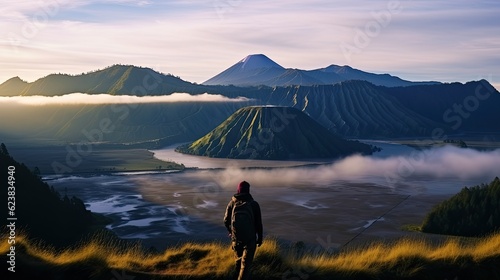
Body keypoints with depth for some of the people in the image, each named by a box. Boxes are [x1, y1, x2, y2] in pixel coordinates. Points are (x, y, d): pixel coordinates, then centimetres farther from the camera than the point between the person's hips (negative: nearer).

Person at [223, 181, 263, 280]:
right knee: (246, 264, 3)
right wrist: (260, 238, 8)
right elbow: (259, 223, -6)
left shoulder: (232, 203, -6)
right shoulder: (254, 204, -11)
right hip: (250, 239, -3)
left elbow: (226, 221, 1)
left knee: (238, 260, 25)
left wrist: (231, 231, 21)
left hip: (236, 238, 3)